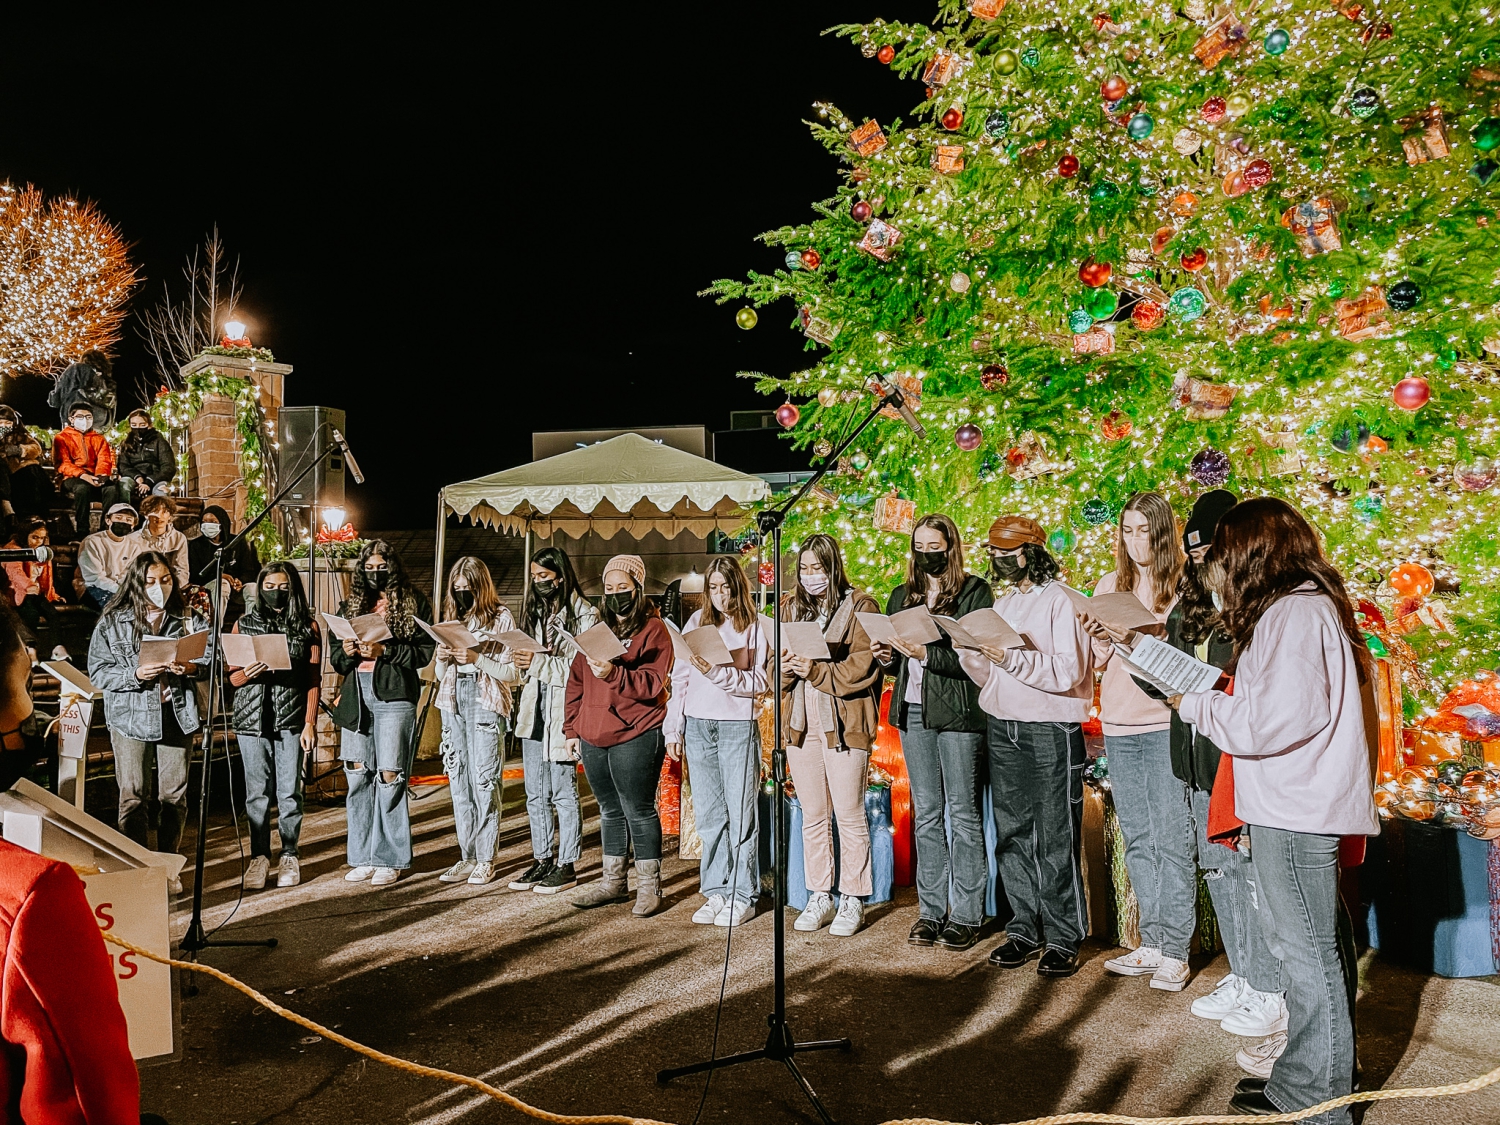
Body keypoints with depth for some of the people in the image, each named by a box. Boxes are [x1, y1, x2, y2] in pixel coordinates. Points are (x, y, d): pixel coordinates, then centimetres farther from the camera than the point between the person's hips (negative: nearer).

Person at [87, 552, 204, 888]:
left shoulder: (186, 620, 5)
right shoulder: (112, 622, 0)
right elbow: (98, 672, -4)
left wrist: (193, 668, -13)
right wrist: (136, 674, -19)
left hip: (177, 715, 2)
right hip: (131, 717, -2)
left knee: (175, 794, 7)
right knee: (133, 797, 0)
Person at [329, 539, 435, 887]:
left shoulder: (413, 604, 3)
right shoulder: (350, 605, 16)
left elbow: (426, 651, -6)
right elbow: (335, 659, 16)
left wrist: (384, 650, -15)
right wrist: (347, 652, -6)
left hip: (395, 697, -4)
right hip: (357, 697, 5)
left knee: (390, 777, -5)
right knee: (358, 776, 5)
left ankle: (389, 860, 5)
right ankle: (363, 857, 15)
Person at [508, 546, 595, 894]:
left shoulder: (584, 613, -7)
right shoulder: (534, 610, 16)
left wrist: (541, 663, -18)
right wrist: (522, 662, -1)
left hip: (564, 708, -7)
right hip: (534, 706, 7)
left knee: (563, 790, -1)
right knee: (535, 792, 11)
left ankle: (567, 865, 8)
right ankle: (542, 860, 20)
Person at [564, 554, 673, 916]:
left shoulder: (653, 629, -4)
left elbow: (652, 685, -15)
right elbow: (576, 681, 17)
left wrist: (613, 674, -29)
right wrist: (572, 728, 12)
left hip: (635, 738, -6)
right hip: (593, 737, 7)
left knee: (638, 810, -2)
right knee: (610, 811, 15)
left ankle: (649, 885, 10)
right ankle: (613, 882, 25)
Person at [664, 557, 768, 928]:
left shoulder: (754, 626, 0)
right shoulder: (697, 622, 11)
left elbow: (758, 682, -8)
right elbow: (679, 678, 11)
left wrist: (718, 672, -19)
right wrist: (673, 729, 8)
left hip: (738, 726, -4)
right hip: (698, 726, 4)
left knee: (739, 813, 0)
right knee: (708, 814, 8)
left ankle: (742, 897, 9)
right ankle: (716, 892, 17)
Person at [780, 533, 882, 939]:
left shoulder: (859, 606, -3)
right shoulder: (789, 607, 14)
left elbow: (865, 666, -11)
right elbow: (774, 664, 12)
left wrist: (816, 670, -18)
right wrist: (785, 667, -10)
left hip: (844, 722, -5)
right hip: (800, 722, 5)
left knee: (849, 814, 1)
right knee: (812, 815, 11)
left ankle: (852, 899, 12)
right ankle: (819, 897, 21)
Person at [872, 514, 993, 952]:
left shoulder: (975, 591, -3)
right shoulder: (901, 596, 15)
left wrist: (927, 654, -22)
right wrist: (887, 657, 0)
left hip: (959, 711, -6)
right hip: (913, 712, 6)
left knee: (963, 813, -1)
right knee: (926, 814, 10)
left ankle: (966, 915, 7)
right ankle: (931, 910, 18)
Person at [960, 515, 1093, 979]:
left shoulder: (1062, 601, -6)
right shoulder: (1002, 604, 16)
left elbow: (1070, 672, -17)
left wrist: (1012, 658, -23)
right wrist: (969, 650, -3)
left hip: (1052, 732, -7)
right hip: (1003, 731, 7)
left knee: (1055, 840, -2)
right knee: (1012, 837, 9)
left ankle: (1062, 939, 7)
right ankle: (1025, 930, 19)